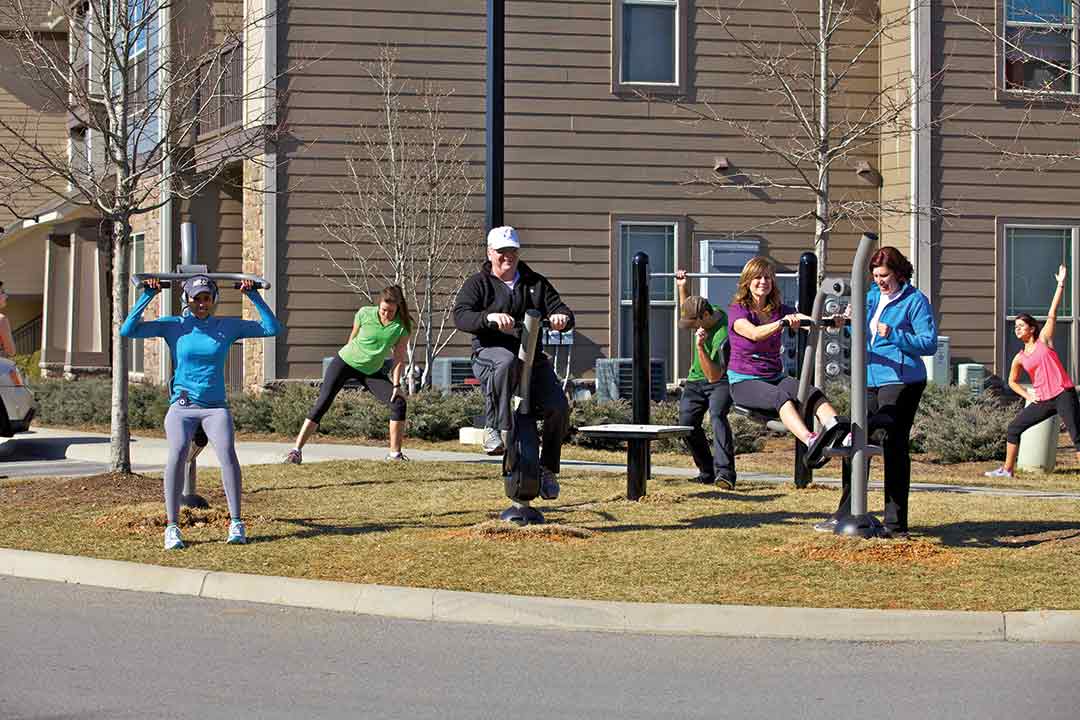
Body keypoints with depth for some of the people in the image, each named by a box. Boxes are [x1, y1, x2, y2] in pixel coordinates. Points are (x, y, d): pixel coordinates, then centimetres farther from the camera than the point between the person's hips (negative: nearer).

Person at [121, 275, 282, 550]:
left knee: (227, 450, -28)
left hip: (215, 406, 1)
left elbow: (272, 328, 7)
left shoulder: (228, 326, 7)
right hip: (182, 406, -1)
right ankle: (172, 527, -25)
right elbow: (128, 330, -4)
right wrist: (147, 296, -8)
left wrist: (254, 296, 1)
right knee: (178, 451, -30)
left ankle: (236, 524, -20)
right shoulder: (174, 326, 4)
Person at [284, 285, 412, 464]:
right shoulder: (364, 314, -19)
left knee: (398, 403, -13)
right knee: (322, 403, -11)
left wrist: (396, 385, -15)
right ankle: (297, 450, -10)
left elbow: (399, 358, -11)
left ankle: (395, 453, -1)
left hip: (371, 371, 2)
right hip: (345, 362, -2)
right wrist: (349, 355, 9)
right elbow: (353, 338, -1)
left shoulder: (402, 326, -16)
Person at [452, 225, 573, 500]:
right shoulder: (478, 284, 6)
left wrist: (562, 317, -15)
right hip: (491, 351, -4)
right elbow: (460, 316, -11)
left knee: (558, 407, -18)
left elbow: (561, 309, 12)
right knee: (506, 363, -43)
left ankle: (548, 469, 0)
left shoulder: (536, 283, 19)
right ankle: (494, 428, -30)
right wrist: (490, 317, -31)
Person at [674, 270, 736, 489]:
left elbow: (714, 376, -33)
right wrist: (682, 288, 16)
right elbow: (685, 313, 23)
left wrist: (700, 348, -42)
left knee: (717, 415, -31)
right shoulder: (705, 312, -5)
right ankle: (707, 472, 8)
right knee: (687, 423, -6)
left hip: (720, 381, -8)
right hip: (695, 380, 8)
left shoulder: (722, 337, -31)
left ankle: (725, 473, -42)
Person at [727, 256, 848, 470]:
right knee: (782, 396, -36)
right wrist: (782, 323, -44)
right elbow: (754, 333, -26)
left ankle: (838, 428, -54)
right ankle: (811, 443, -60)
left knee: (812, 392, -26)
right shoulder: (737, 311, -4)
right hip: (744, 382, -5)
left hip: (776, 377, 5)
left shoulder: (779, 310, 11)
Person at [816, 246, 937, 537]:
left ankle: (895, 523, -3)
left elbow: (929, 343, -12)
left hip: (900, 382, -7)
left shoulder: (915, 300, -5)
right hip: (869, 381, 7)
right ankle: (846, 514, 17)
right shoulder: (871, 296, 16)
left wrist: (894, 335, -23)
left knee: (894, 448, -7)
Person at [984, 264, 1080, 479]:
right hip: (1042, 401, 5)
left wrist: (1060, 285, -5)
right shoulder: (1020, 358, 12)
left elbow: (1052, 314, -1)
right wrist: (1027, 395, 8)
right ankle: (1007, 469, 17)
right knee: (1013, 429, 6)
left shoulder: (1044, 340, 3)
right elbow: (1012, 381, 24)